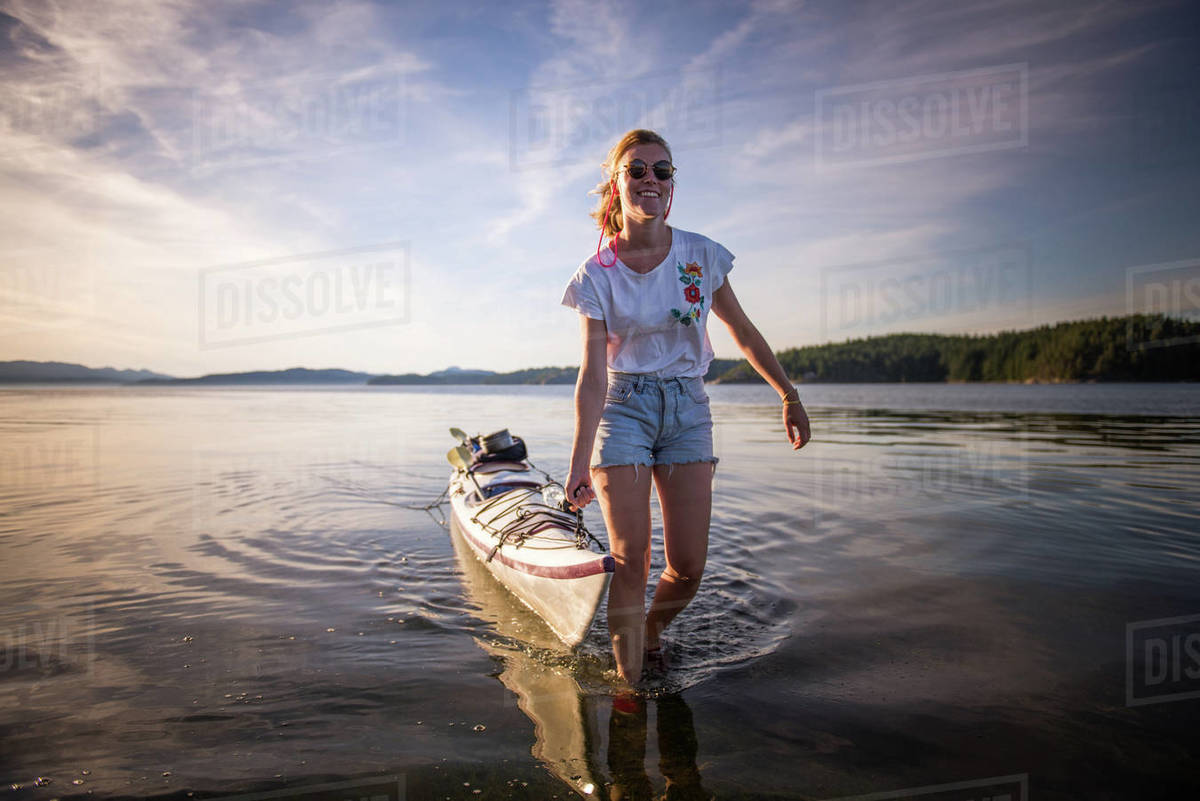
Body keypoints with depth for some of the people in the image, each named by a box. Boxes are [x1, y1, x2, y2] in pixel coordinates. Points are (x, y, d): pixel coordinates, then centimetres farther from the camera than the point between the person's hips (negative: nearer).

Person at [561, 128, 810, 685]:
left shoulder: (700, 255, -1)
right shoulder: (597, 275, -7)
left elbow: (743, 332, 11)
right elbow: (592, 376, -11)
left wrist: (790, 396, 14)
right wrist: (580, 462, -16)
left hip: (687, 408, 2)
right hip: (623, 409, -2)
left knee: (687, 568, -1)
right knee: (631, 563, -6)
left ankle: (650, 634, 31)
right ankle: (629, 682, 13)